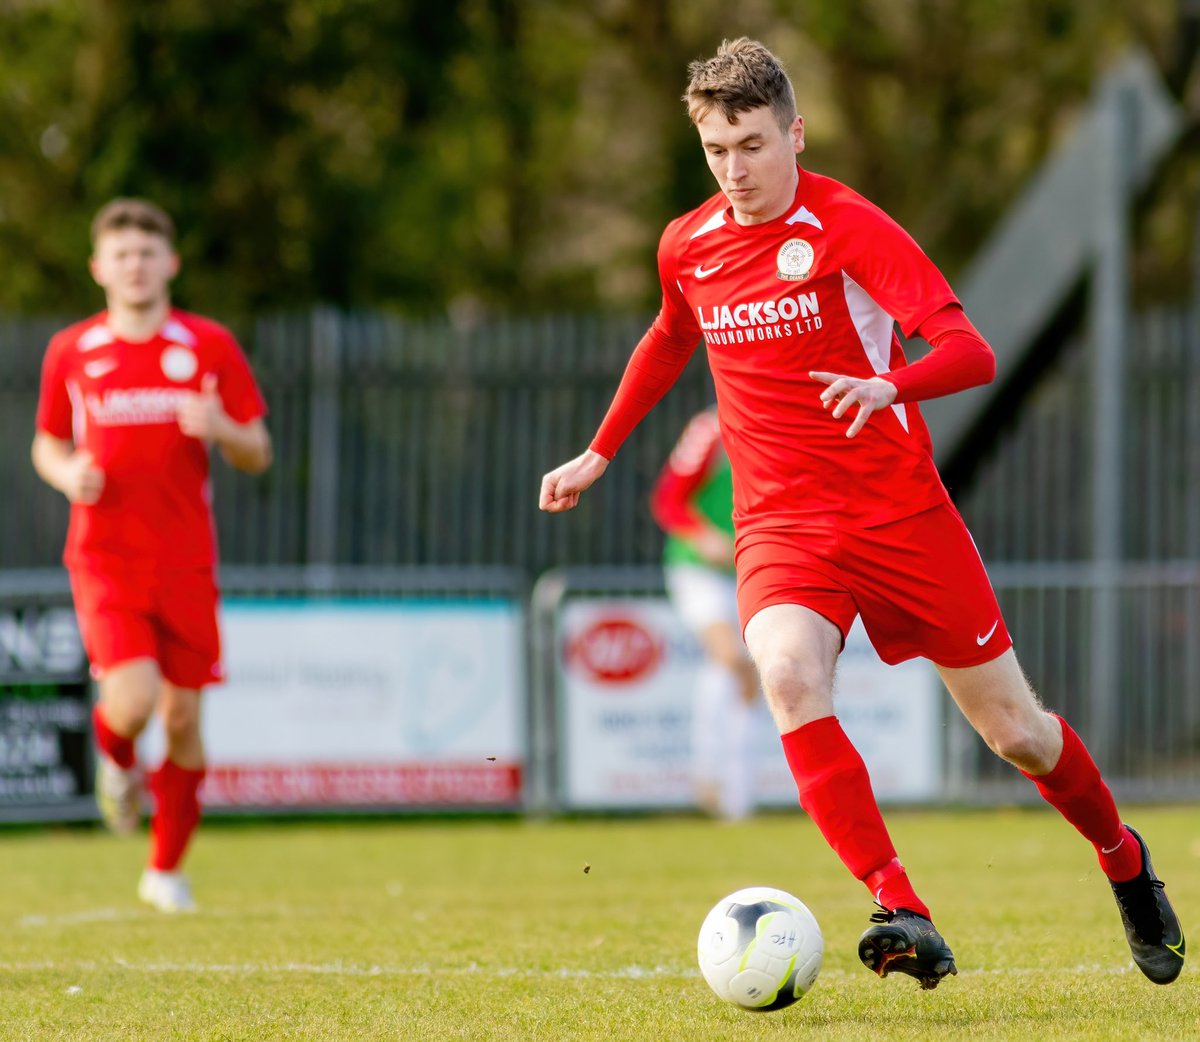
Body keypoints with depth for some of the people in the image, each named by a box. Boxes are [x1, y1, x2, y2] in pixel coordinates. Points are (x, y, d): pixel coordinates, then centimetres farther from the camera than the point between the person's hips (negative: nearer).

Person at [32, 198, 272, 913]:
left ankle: (166, 869, 20)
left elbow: (258, 454, 6)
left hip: (186, 562, 1)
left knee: (183, 717, 3)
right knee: (134, 700, -20)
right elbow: (47, 445, 17)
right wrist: (67, 473, -7)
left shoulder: (209, 346, 2)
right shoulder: (71, 352, 4)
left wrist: (220, 430, -16)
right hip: (105, 559, -1)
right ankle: (117, 762, 17)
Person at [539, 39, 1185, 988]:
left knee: (1015, 731, 5)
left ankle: (1125, 863, 36)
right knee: (788, 675, -31)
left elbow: (972, 352, -21)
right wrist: (598, 456, 33)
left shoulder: (849, 228, -12)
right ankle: (902, 912, -33)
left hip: (900, 511, -3)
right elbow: (670, 342, 28)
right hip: (780, 524, 3)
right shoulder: (687, 247, 4)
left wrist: (888, 387, -41)